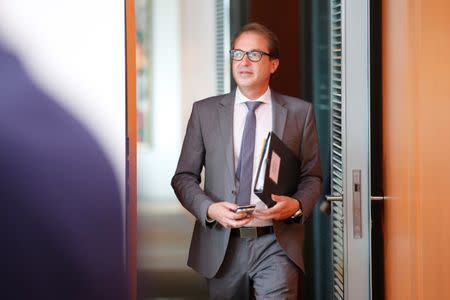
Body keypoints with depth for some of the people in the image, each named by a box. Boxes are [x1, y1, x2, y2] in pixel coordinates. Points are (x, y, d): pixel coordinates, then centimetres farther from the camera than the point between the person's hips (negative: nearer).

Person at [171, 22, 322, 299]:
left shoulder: (299, 112, 6)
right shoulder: (205, 111, 8)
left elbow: (312, 177, 9)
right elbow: (184, 176, 8)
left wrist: (297, 205, -12)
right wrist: (209, 209, -11)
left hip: (276, 243, -1)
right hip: (222, 245, 2)